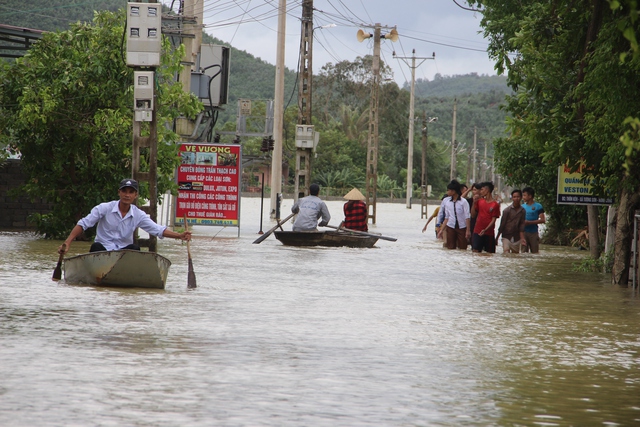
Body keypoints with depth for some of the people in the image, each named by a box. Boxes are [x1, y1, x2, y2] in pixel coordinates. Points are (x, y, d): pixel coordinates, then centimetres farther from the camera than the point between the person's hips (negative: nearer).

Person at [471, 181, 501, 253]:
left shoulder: (495, 205, -3)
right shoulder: (480, 201, 11)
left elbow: (493, 220, -7)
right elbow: (473, 214, 11)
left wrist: (485, 230, -20)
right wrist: (474, 202, -1)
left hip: (489, 233, -3)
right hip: (477, 232, 3)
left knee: (490, 253, 0)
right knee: (475, 251, -8)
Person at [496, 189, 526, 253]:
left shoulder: (522, 211, 4)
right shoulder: (507, 210, -5)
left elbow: (522, 225, 5)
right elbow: (502, 224, -3)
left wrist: (522, 238, -1)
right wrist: (497, 237, -2)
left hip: (516, 238, 4)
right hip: (507, 236, -4)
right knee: (506, 252, -19)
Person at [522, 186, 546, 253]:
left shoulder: (538, 206, -2)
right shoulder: (522, 207, 12)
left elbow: (543, 220, -9)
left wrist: (530, 222, -15)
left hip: (533, 232, -4)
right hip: (524, 232, 4)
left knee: (535, 252, -1)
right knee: (524, 252, 3)